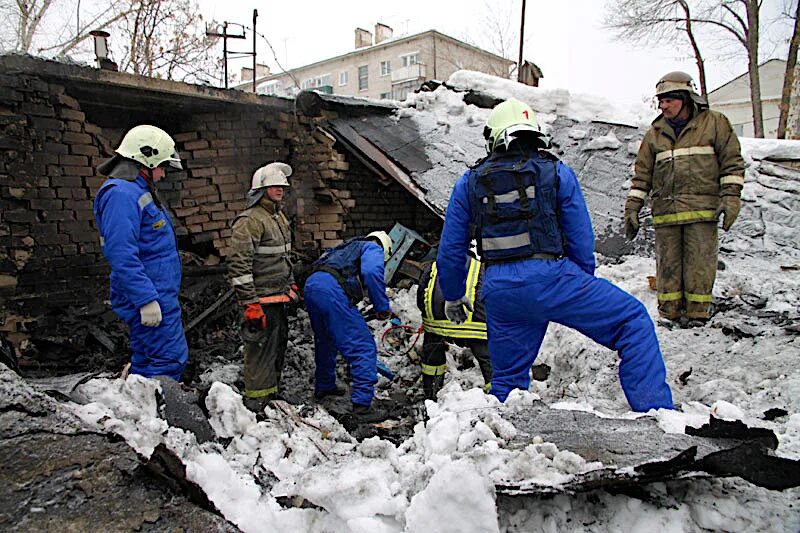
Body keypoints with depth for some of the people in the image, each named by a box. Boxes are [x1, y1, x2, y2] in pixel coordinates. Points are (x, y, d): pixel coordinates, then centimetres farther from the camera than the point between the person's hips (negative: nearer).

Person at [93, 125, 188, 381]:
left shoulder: (138, 192, 19)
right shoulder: (121, 194, -15)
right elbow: (122, 255, -24)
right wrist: (146, 300, -26)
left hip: (158, 295, 11)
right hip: (150, 300, -11)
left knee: (145, 361, 17)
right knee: (170, 361, -9)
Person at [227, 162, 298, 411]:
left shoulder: (280, 217, 16)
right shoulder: (249, 221, -15)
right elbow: (238, 265, -20)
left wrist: (291, 286, 24)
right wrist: (250, 304, -22)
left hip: (279, 297, 10)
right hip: (262, 301, -10)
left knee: (278, 344, 18)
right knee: (261, 349, -4)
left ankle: (272, 391, 34)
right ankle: (256, 400, 8)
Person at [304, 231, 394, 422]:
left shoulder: (348, 248, 36)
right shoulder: (374, 248, 13)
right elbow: (371, 272, -12)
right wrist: (382, 306, -3)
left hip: (310, 285, 9)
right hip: (332, 291, -9)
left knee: (325, 342, 30)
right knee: (364, 348, -2)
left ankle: (323, 387, 47)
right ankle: (362, 405, -1)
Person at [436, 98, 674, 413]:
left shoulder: (469, 183, 14)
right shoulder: (557, 172, 9)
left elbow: (450, 249, 14)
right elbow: (581, 239, 8)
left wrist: (453, 296, 27)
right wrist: (584, 290, 21)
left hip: (498, 291, 3)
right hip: (551, 277, -3)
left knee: (507, 380, 17)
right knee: (634, 320, 11)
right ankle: (655, 411, 3)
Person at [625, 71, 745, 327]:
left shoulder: (714, 123, 8)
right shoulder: (655, 133, 16)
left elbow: (732, 162, 5)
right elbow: (642, 174, 14)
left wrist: (730, 197, -5)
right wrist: (632, 208, 7)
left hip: (702, 208, -3)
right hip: (665, 209, 3)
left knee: (699, 262, -4)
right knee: (668, 264, 3)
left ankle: (697, 313, 4)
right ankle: (670, 313, 9)